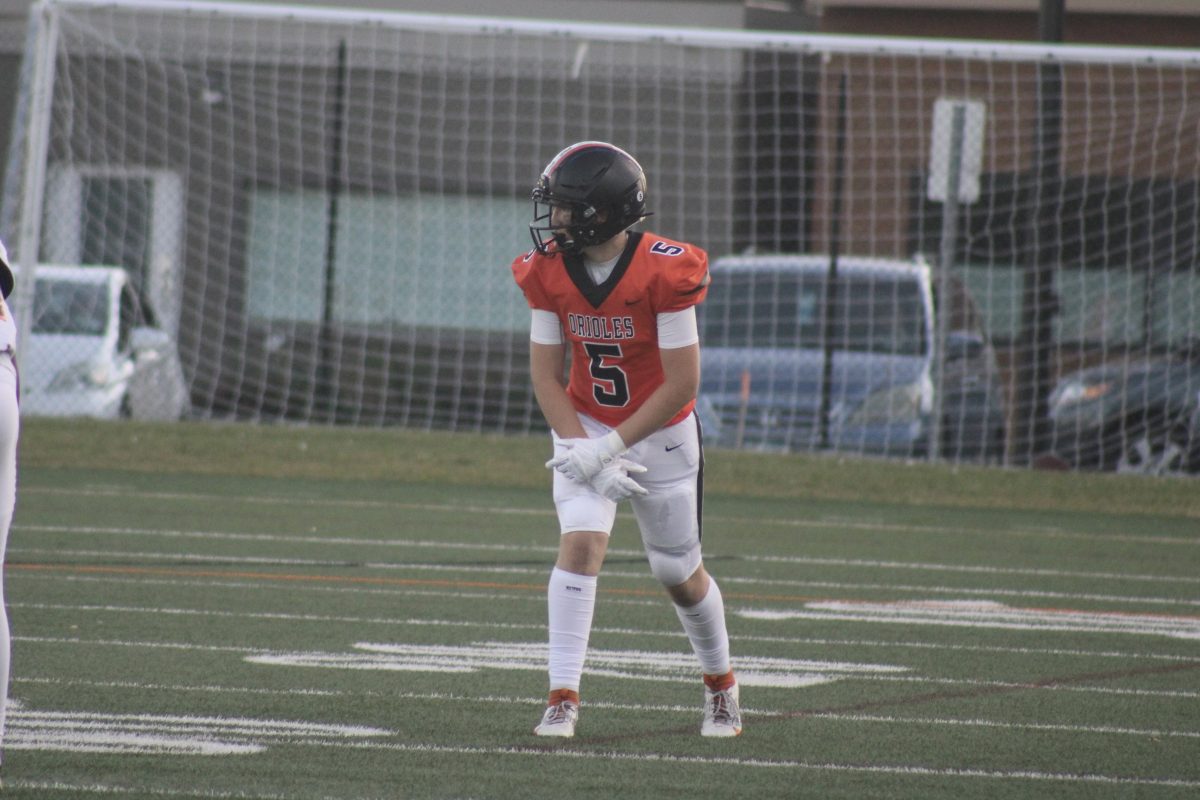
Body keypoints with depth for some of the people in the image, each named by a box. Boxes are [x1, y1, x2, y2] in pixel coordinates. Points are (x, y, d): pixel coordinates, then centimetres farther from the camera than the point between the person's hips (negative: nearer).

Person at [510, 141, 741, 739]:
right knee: (581, 540, -20)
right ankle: (563, 698, -22)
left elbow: (681, 385, -22)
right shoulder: (549, 273, -11)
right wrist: (579, 448, -19)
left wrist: (609, 449, -24)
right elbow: (546, 376, -5)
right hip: (585, 428, 2)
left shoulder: (663, 273, -24)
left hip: (661, 433, -2)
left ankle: (720, 683, 36)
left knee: (679, 573, 10)